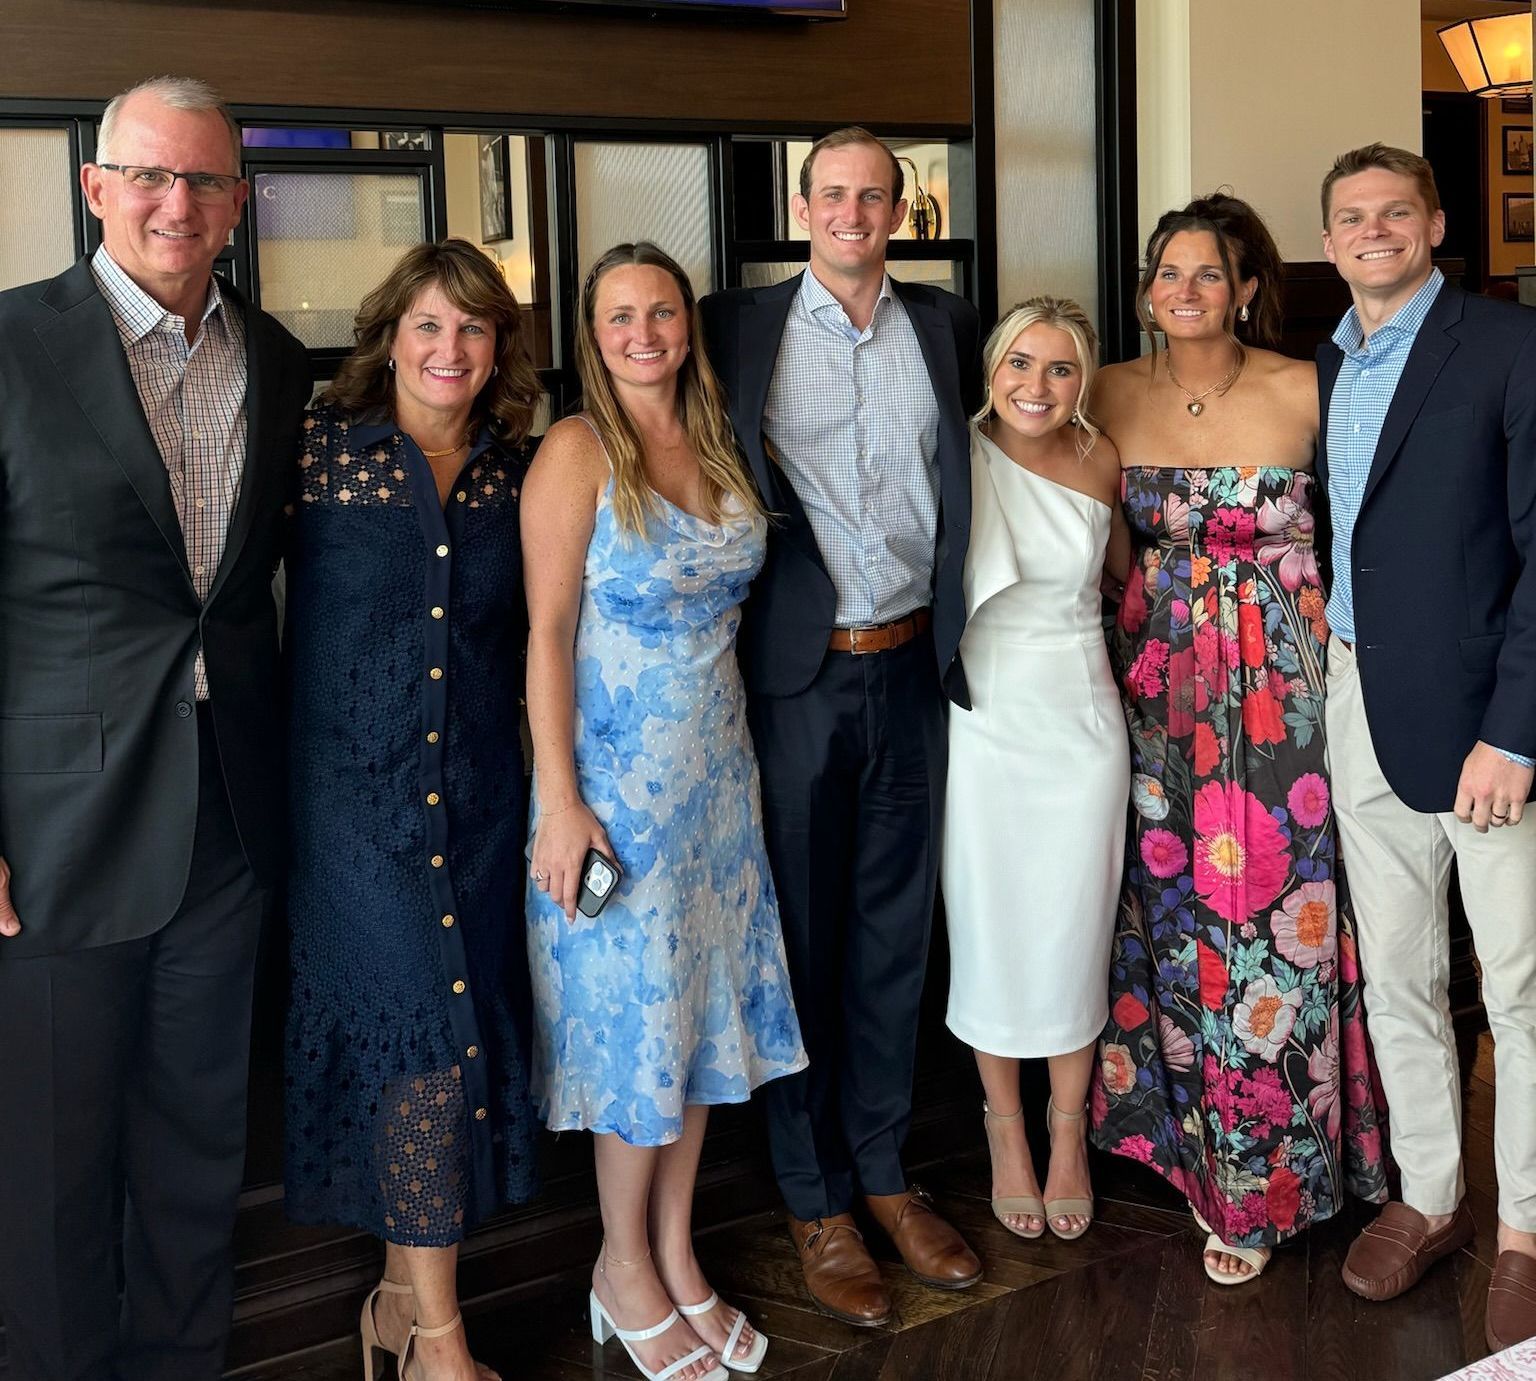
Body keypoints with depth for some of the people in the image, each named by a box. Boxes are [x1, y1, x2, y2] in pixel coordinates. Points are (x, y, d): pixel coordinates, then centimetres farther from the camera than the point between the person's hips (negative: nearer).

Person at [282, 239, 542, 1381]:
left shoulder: (516, 471, 7)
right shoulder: (321, 447, -3)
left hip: (478, 794, 4)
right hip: (352, 787, -4)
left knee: (456, 1022, 7)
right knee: (420, 1025, -9)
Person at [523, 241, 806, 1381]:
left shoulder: (717, 446, 7)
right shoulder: (578, 451, -10)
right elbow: (547, 631, -13)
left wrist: (745, 753, 8)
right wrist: (559, 802, -18)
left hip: (718, 770, 6)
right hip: (617, 777, -6)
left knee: (704, 1008, 11)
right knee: (634, 1016, 2)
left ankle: (678, 1257, 25)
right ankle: (625, 1269, 20)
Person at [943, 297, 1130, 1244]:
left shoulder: (1100, 461, 2)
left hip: (1080, 720, 2)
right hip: (982, 724, -2)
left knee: (1075, 938, 7)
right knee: (992, 935, 7)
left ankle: (1069, 1135, 24)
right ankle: (1007, 1132, 25)